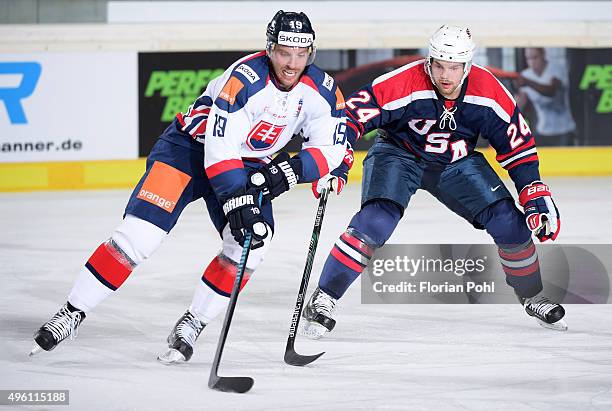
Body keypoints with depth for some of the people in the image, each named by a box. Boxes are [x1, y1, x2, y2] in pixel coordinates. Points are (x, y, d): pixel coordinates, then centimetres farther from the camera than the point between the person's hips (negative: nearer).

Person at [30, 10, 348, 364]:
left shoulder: (321, 90, -12)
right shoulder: (245, 78, -30)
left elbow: (331, 148, -5)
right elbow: (219, 147, -32)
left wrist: (291, 170, -23)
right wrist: (237, 202, -37)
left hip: (248, 162, 5)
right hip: (191, 146, -5)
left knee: (253, 241, -18)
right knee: (140, 234, -17)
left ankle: (191, 326, -5)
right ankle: (72, 314, -7)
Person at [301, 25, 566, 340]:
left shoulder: (488, 92, -20)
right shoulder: (406, 83, -31)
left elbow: (517, 143, -7)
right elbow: (357, 109, -27)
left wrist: (536, 196, -9)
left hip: (456, 163, 3)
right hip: (399, 154, -3)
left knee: (509, 222, -7)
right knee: (375, 222, -27)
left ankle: (532, 296, 18)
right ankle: (323, 298, -18)